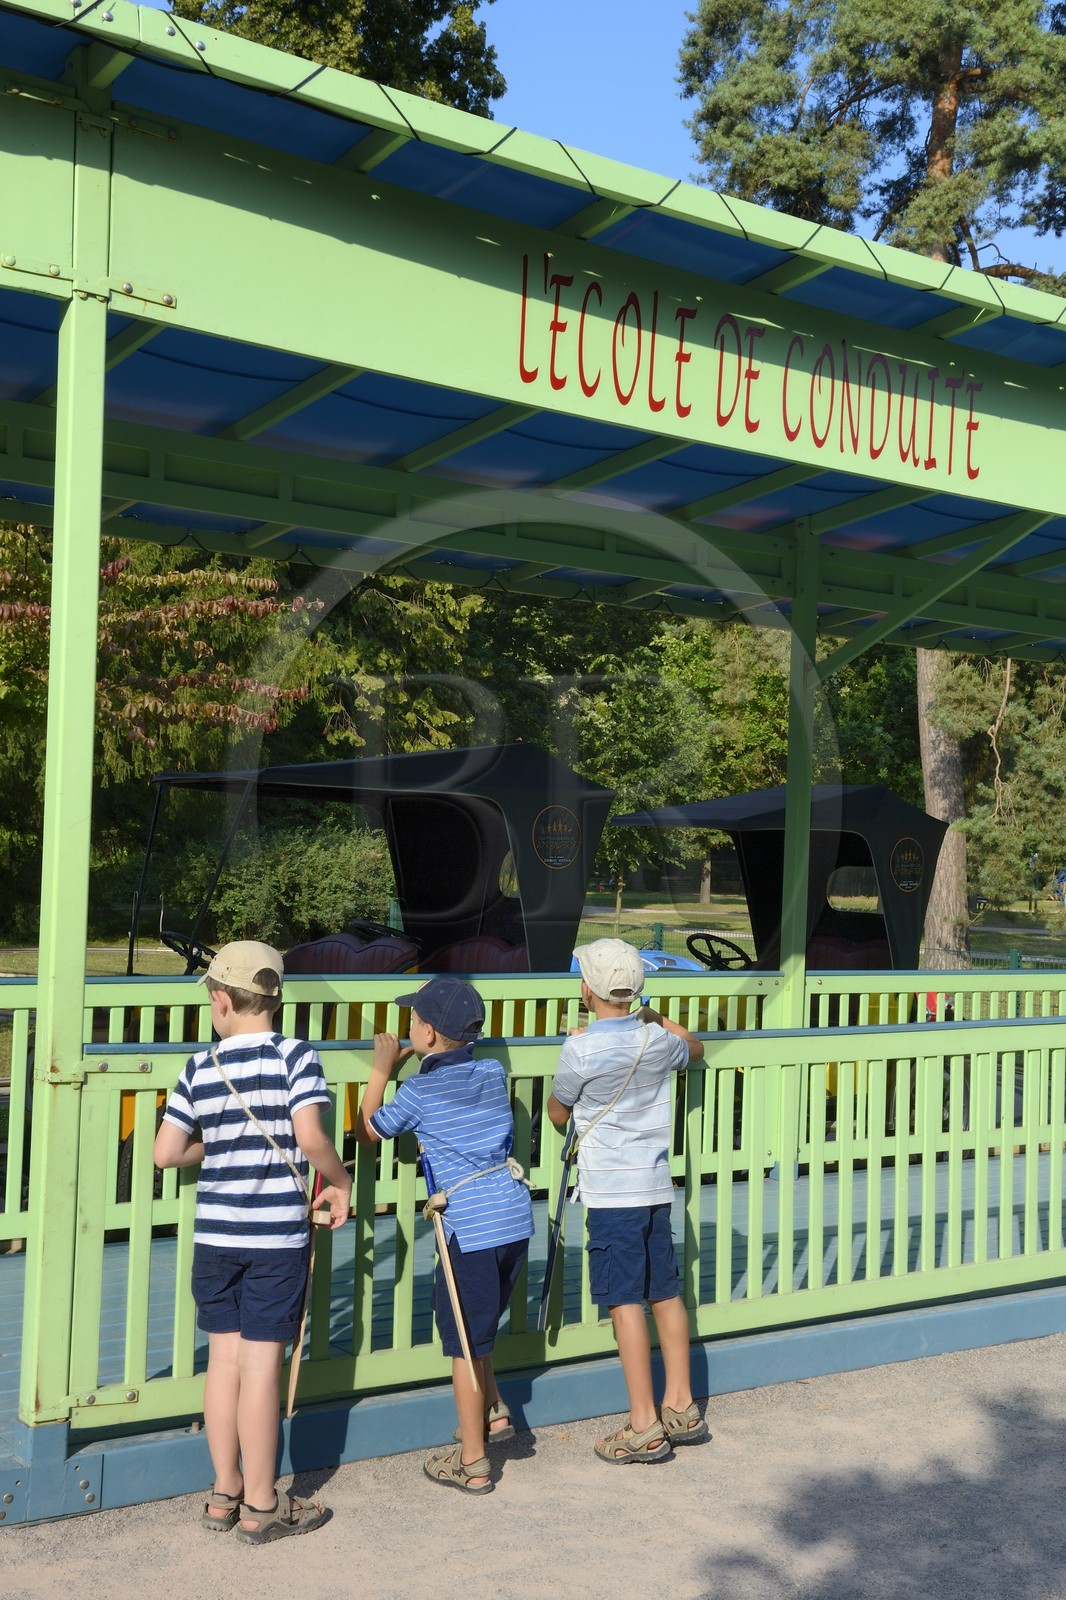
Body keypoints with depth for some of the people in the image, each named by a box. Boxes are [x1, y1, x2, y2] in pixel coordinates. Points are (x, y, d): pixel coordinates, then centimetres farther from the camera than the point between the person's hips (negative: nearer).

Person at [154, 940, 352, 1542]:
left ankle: (225, 1494, 25)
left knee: (224, 1360, 14)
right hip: (277, 1234, -4)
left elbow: (167, 1152, 2)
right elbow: (310, 1137, -20)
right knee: (261, 1366, 3)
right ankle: (262, 1506, 14)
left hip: (214, 1235, 4)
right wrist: (341, 1182, -3)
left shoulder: (201, 1068, 2)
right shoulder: (295, 1056, -8)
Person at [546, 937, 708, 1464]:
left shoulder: (582, 1049, -14)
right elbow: (695, 1047, 27)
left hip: (611, 1189, -6)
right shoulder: (657, 1039, 3)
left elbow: (557, 1113, 3)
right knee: (665, 1293, 13)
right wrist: (656, 1016, 36)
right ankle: (681, 1408, 22)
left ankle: (644, 1426, 1)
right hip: (656, 1184, 6)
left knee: (626, 1301, -2)